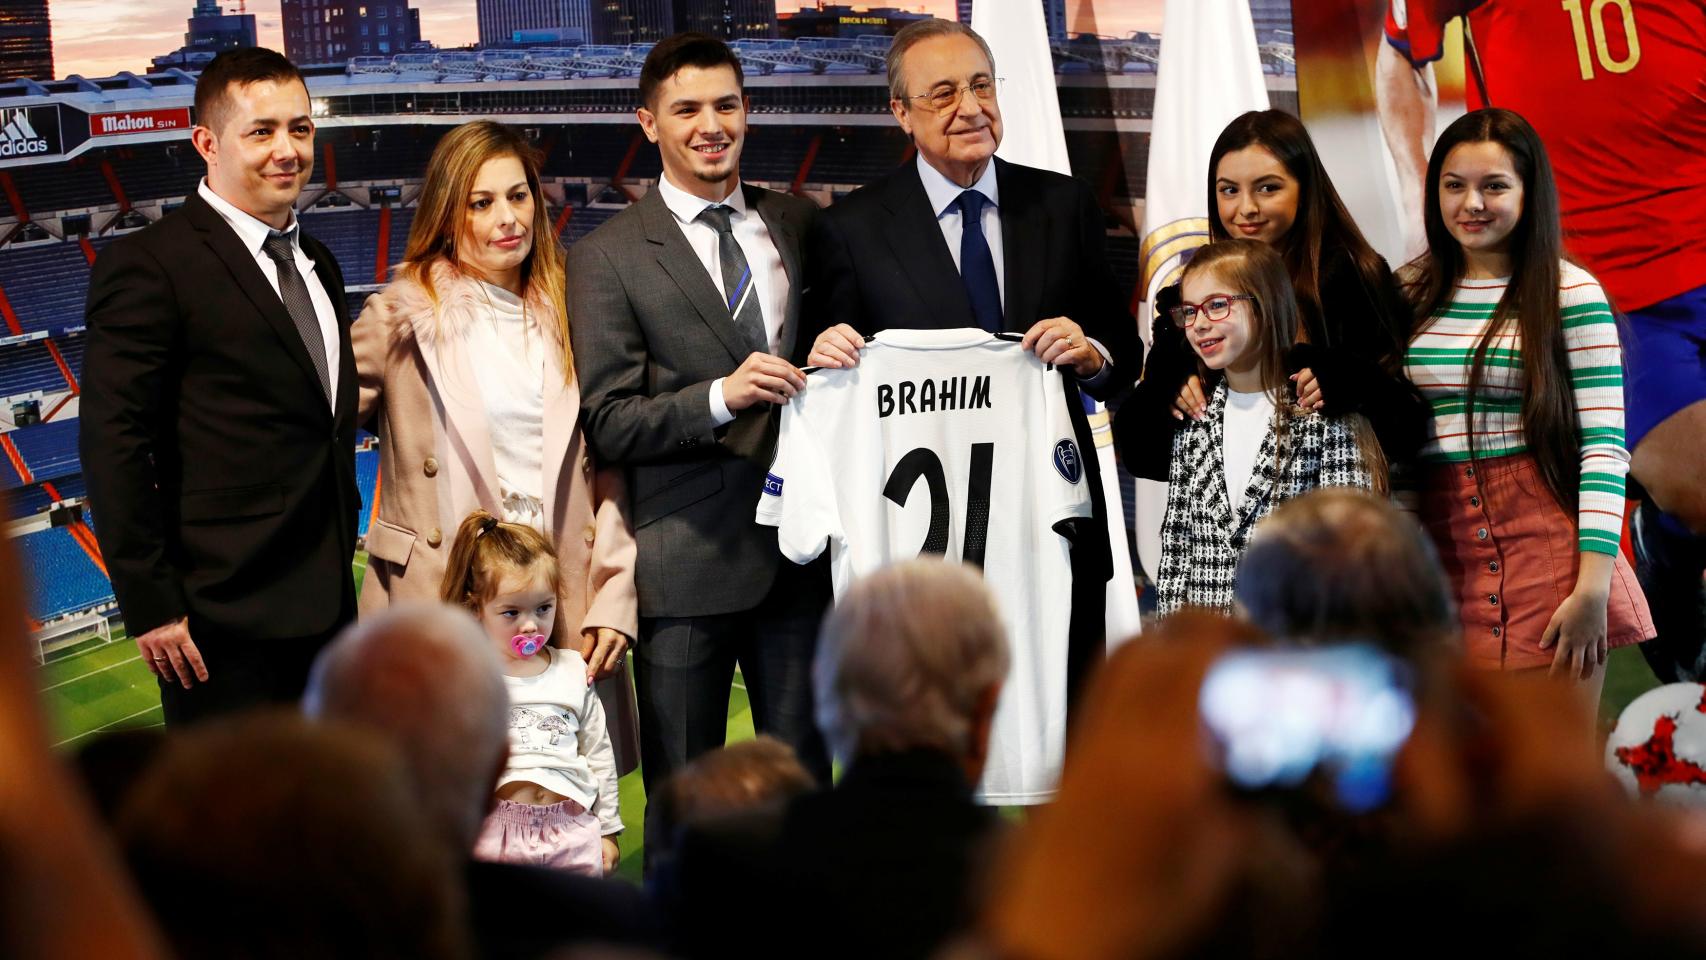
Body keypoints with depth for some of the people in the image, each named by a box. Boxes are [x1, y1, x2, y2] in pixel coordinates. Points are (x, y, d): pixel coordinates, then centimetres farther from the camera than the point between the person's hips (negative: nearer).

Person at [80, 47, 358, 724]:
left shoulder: (317, 263, 15)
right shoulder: (148, 266, -11)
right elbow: (111, 444, -15)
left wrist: (342, 557, 14)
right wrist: (149, 604, -17)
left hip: (327, 607, 8)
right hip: (222, 615, -8)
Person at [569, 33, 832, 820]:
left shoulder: (799, 225, 12)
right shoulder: (608, 258, -1)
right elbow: (607, 425, -7)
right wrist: (719, 398, -21)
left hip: (799, 548, 3)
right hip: (685, 564, -3)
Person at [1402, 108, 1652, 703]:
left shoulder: (1572, 295, -3)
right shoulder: (1414, 292, 11)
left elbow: (1605, 448, -7)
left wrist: (1593, 585, -13)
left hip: (1545, 540, -4)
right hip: (1442, 551, 4)